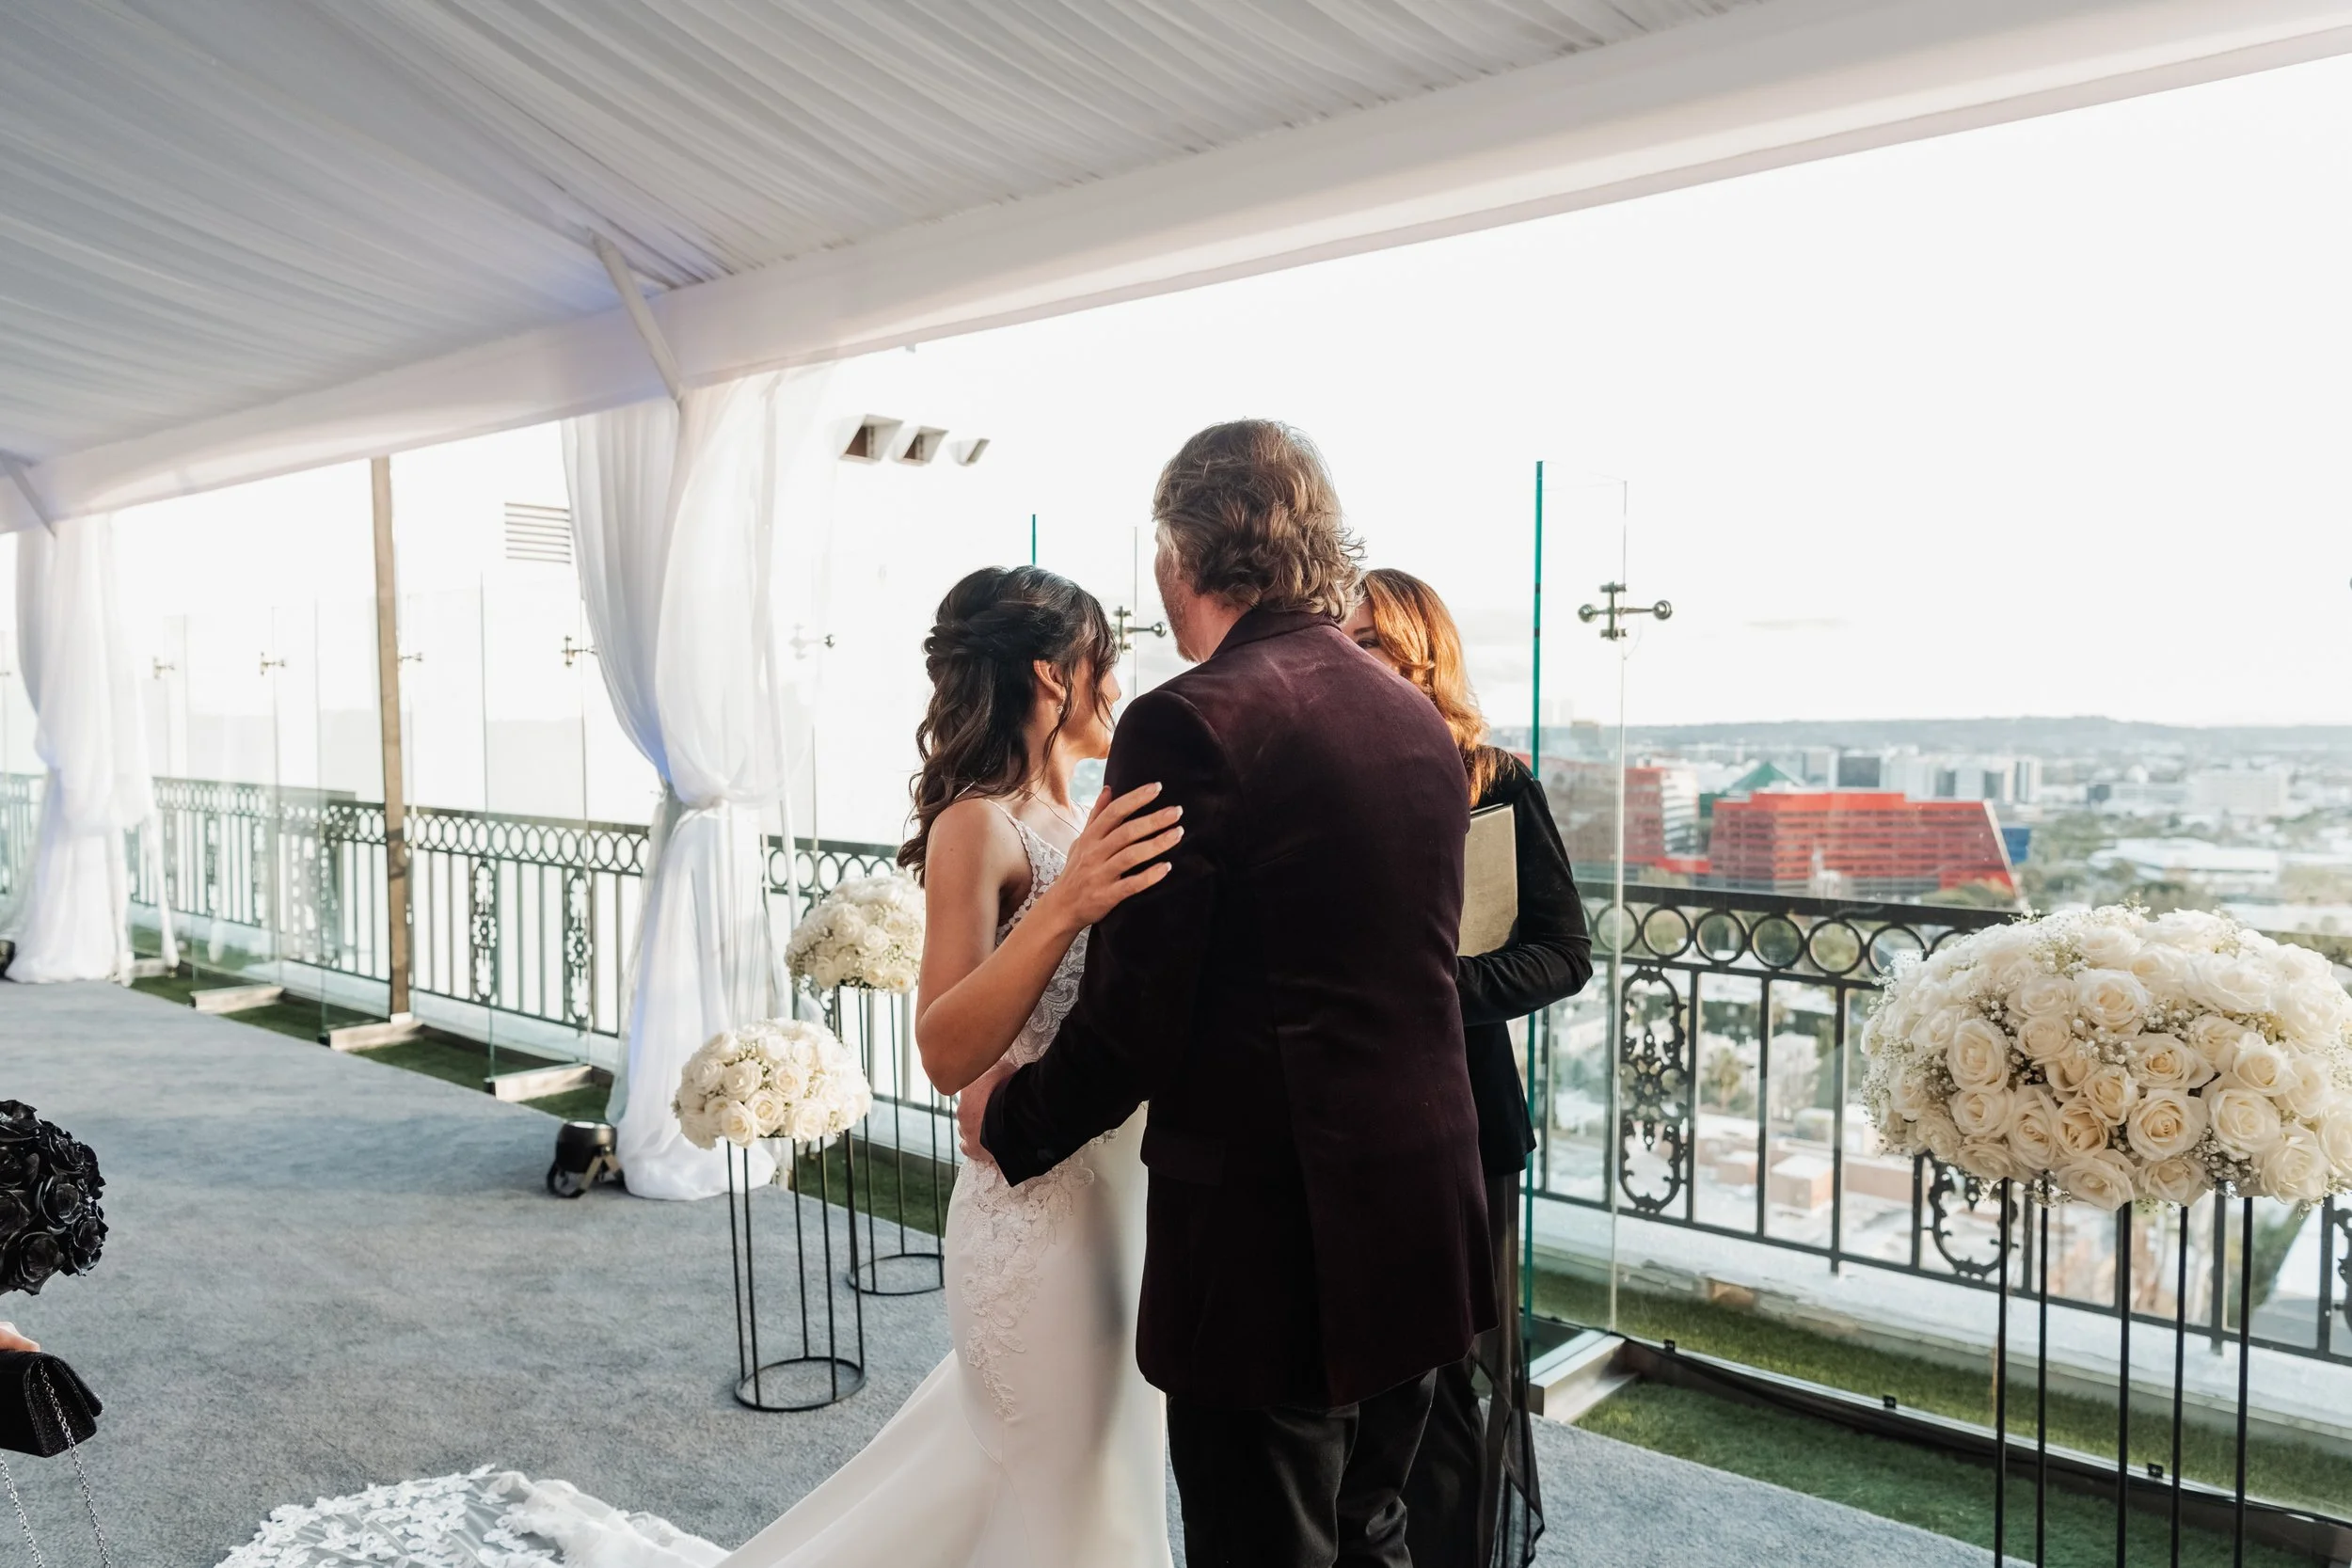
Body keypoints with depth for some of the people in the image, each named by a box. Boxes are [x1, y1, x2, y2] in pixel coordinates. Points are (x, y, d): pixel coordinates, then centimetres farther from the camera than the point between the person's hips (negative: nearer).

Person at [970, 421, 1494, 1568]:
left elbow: (1133, 1014, -17)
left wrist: (1014, 1124, 2)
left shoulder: (1193, 722, -17)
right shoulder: (1421, 720, 6)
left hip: (1269, 1239, -7)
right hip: (1419, 1227, 7)